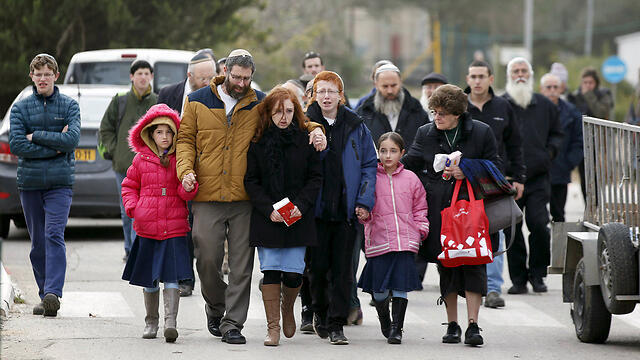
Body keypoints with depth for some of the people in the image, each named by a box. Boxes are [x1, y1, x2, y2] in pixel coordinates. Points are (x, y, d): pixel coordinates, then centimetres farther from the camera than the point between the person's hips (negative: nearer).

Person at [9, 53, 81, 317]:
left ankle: (53, 293, -25)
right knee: (38, 243, 6)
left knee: (54, 236, -16)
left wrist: (36, 136, -9)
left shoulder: (69, 106, 5)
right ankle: (45, 296, 13)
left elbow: (72, 139, -10)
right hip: (29, 182, 2)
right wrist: (54, 146, -10)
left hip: (60, 181, -2)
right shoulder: (20, 108, 6)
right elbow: (16, 145, -6)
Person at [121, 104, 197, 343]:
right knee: (149, 279, 8)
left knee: (172, 276, -11)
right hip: (147, 227, 2)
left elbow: (188, 194, 7)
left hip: (175, 226, -2)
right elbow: (130, 186, 17)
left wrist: (189, 188, -15)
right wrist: (132, 207, 0)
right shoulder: (141, 159, 7)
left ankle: (170, 321, -17)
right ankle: (151, 322, 21)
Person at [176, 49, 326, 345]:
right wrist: (186, 169, -6)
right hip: (207, 197, -1)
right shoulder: (198, 101, 7)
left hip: (244, 198, 1)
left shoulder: (259, 103, 8)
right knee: (207, 259, -1)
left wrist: (314, 130, -4)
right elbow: (185, 139, 10)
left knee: (241, 264, -2)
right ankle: (216, 307, 27)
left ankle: (232, 323, 4)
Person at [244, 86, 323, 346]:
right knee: (270, 271, -4)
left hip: (299, 218, 0)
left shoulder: (305, 140, 1)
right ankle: (273, 327, 2)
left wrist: (301, 205, -10)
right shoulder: (258, 142, 1)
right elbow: (251, 181, 1)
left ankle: (288, 310, 28)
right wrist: (269, 210, -11)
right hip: (267, 218, 0)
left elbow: (316, 177, 4)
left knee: (293, 273, -3)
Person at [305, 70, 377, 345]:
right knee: (318, 265, 3)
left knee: (342, 268, -1)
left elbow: (370, 165, 8)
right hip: (316, 208, -1)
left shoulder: (355, 127, 6)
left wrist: (364, 201, -2)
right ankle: (319, 311, 27)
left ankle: (336, 325, 3)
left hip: (347, 209, 1)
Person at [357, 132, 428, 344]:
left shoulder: (410, 179, 8)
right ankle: (384, 323, 26)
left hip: (406, 241, 0)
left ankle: (397, 328, 3)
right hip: (379, 241, 0)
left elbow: (420, 208, 16)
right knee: (379, 290, 2)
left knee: (401, 287, -5)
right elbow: (365, 207, 8)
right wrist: (362, 214, -13)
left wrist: (422, 229, 5)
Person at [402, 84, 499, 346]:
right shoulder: (425, 133, 9)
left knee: (473, 265, -10)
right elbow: (409, 164, 14)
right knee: (445, 266, 5)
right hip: (439, 210, 3)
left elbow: (494, 167, 4)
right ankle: (452, 325, 15)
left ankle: (473, 325, -9)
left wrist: (467, 172, -11)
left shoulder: (481, 132, 1)